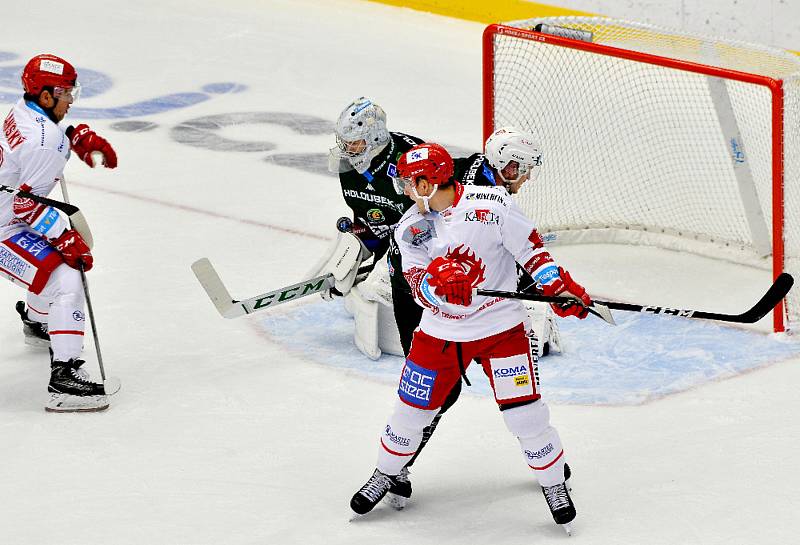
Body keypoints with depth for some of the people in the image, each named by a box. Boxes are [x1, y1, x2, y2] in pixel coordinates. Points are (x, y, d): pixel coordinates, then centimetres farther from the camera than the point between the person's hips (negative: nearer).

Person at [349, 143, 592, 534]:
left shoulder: (493, 204, -14)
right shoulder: (410, 228, -2)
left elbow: (530, 249, -7)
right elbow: (420, 290, -10)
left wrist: (563, 289, -11)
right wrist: (438, 278, -32)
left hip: (500, 326, -3)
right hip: (441, 333, 3)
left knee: (525, 413, -7)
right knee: (412, 408, 8)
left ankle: (554, 483, 15)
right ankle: (385, 474, 32)